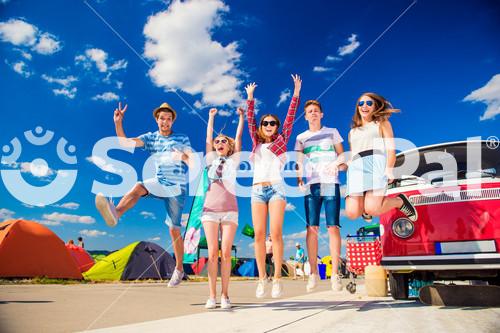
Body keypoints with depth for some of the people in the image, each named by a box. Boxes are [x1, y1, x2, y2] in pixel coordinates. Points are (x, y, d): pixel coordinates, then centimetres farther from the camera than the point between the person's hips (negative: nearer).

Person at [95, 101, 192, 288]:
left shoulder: (182, 139, 2)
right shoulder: (150, 137, 8)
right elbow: (125, 142, -3)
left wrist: (183, 156, -26)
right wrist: (118, 123, -16)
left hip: (177, 188, -2)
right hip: (159, 183, 3)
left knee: (174, 230, 0)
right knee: (139, 187, -32)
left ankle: (179, 269, 14)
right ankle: (115, 214, -55)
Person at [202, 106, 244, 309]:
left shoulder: (233, 160, 12)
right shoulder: (211, 159, 16)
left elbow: (238, 138, 13)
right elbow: (208, 138, 21)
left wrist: (241, 117, 18)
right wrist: (211, 117, 28)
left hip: (229, 210, -1)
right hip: (210, 209, 1)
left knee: (226, 253, -4)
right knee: (212, 253, -3)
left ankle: (225, 295, 2)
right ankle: (212, 295, 1)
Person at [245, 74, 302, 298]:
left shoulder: (281, 140, 12)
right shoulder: (256, 143, 18)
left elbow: (290, 117, 9)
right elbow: (250, 120, 19)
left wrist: (296, 93, 6)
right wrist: (250, 98, 18)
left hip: (276, 188, -2)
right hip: (257, 190, 3)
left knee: (276, 233, -10)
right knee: (259, 234, -3)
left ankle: (277, 279, -6)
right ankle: (262, 278, 1)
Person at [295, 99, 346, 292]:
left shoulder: (332, 132, 16)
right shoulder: (301, 138, 18)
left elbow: (342, 156, 14)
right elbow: (299, 162, 14)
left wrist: (339, 164, -8)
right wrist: (299, 179, -1)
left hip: (330, 183, -1)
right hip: (311, 185, 1)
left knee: (333, 227, -7)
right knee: (311, 228, -4)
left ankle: (335, 274, -2)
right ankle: (313, 273, 3)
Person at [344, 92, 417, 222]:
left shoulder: (382, 123, 20)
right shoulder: (352, 132, 32)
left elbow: (391, 149, 6)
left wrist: (389, 169, -12)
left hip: (376, 163, -3)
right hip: (356, 168, 4)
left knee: (372, 210, -25)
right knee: (352, 213, -18)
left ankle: (400, 201, 7)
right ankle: (366, 201, 19)